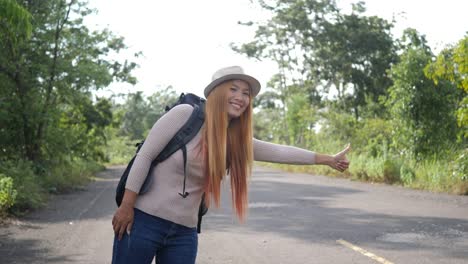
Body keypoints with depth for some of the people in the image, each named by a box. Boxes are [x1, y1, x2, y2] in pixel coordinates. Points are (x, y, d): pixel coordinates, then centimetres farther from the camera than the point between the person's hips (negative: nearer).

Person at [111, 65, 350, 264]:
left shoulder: (236, 139, 5)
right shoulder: (184, 114, -11)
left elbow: (279, 152, 13)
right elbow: (144, 156, -10)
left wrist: (328, 159, 19)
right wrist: (126, 206, -13)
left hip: (184, 232, 5)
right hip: (144, 220, -5)